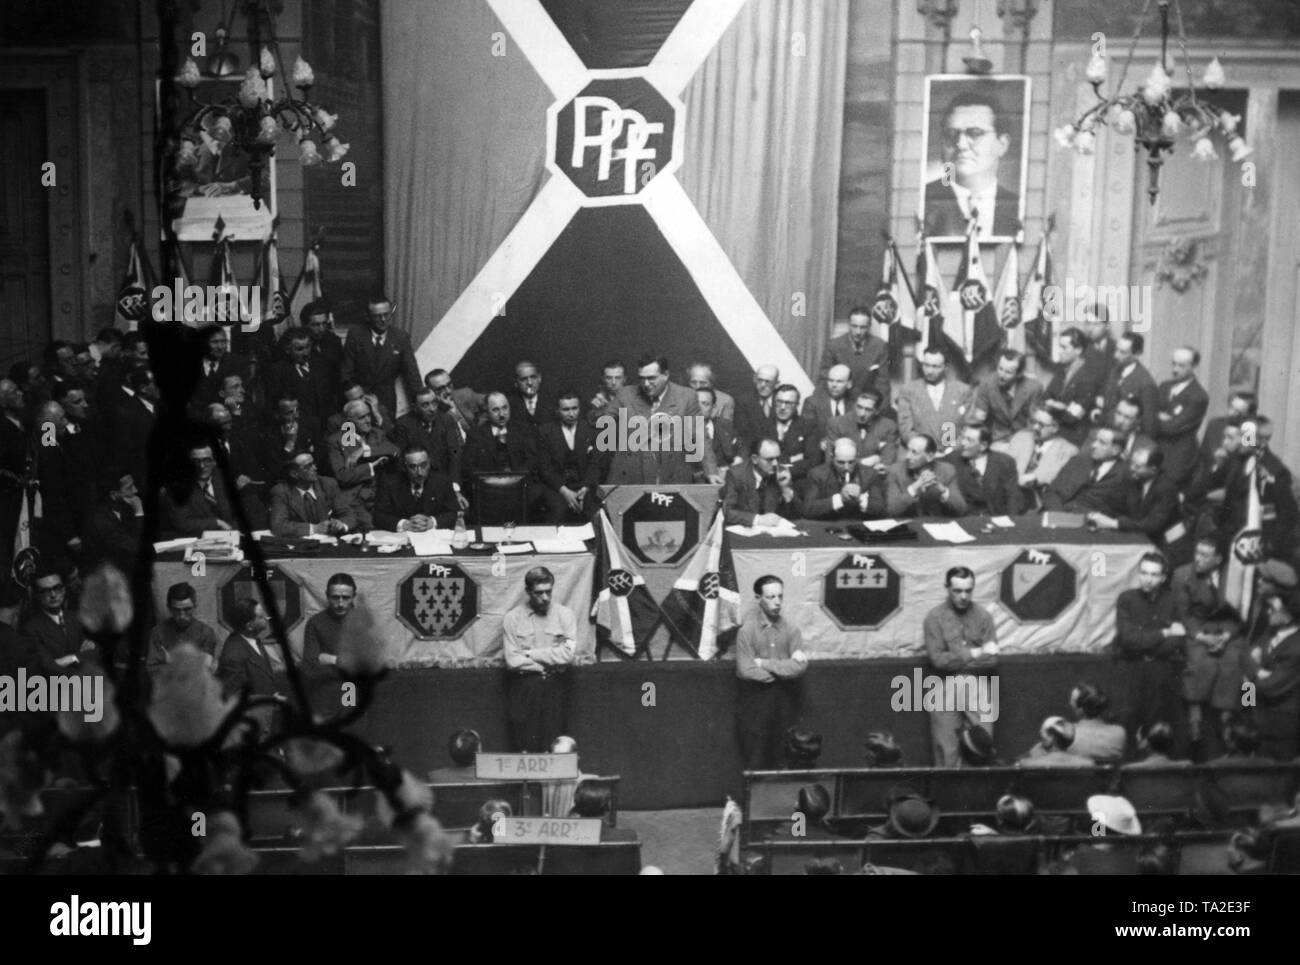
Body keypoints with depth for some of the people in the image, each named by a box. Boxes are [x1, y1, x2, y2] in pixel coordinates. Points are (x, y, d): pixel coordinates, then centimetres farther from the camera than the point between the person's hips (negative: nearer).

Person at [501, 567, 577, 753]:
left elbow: (568, 654, -6)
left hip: (555, 689, 0)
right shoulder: (512, 618, 3)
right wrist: (550, 665, -7)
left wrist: (530, 654, -6)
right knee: (523, 750, -3)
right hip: (523, 688, 0)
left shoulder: (565, 615, 4)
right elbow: (512, 661, -5)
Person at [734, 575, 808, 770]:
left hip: (785, 702, 2)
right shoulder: (747, 631, -2)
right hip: (755, 699, -2)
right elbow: (746, 670, -13)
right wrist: (784, 668, -9)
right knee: (755, 763, -2)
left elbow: (799, 667, -8)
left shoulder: (792, 631, 5)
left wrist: (764, 664, -10)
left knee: (783, 764, 3)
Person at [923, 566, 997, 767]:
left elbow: (992, 660, -2)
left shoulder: (983, 616, 6)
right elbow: (938, 660, -10)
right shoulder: (934, 618, -1)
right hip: (946, 692, -2)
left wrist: (955, 660, -9)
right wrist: (974, 653, -8)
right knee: (946, 757, -3)